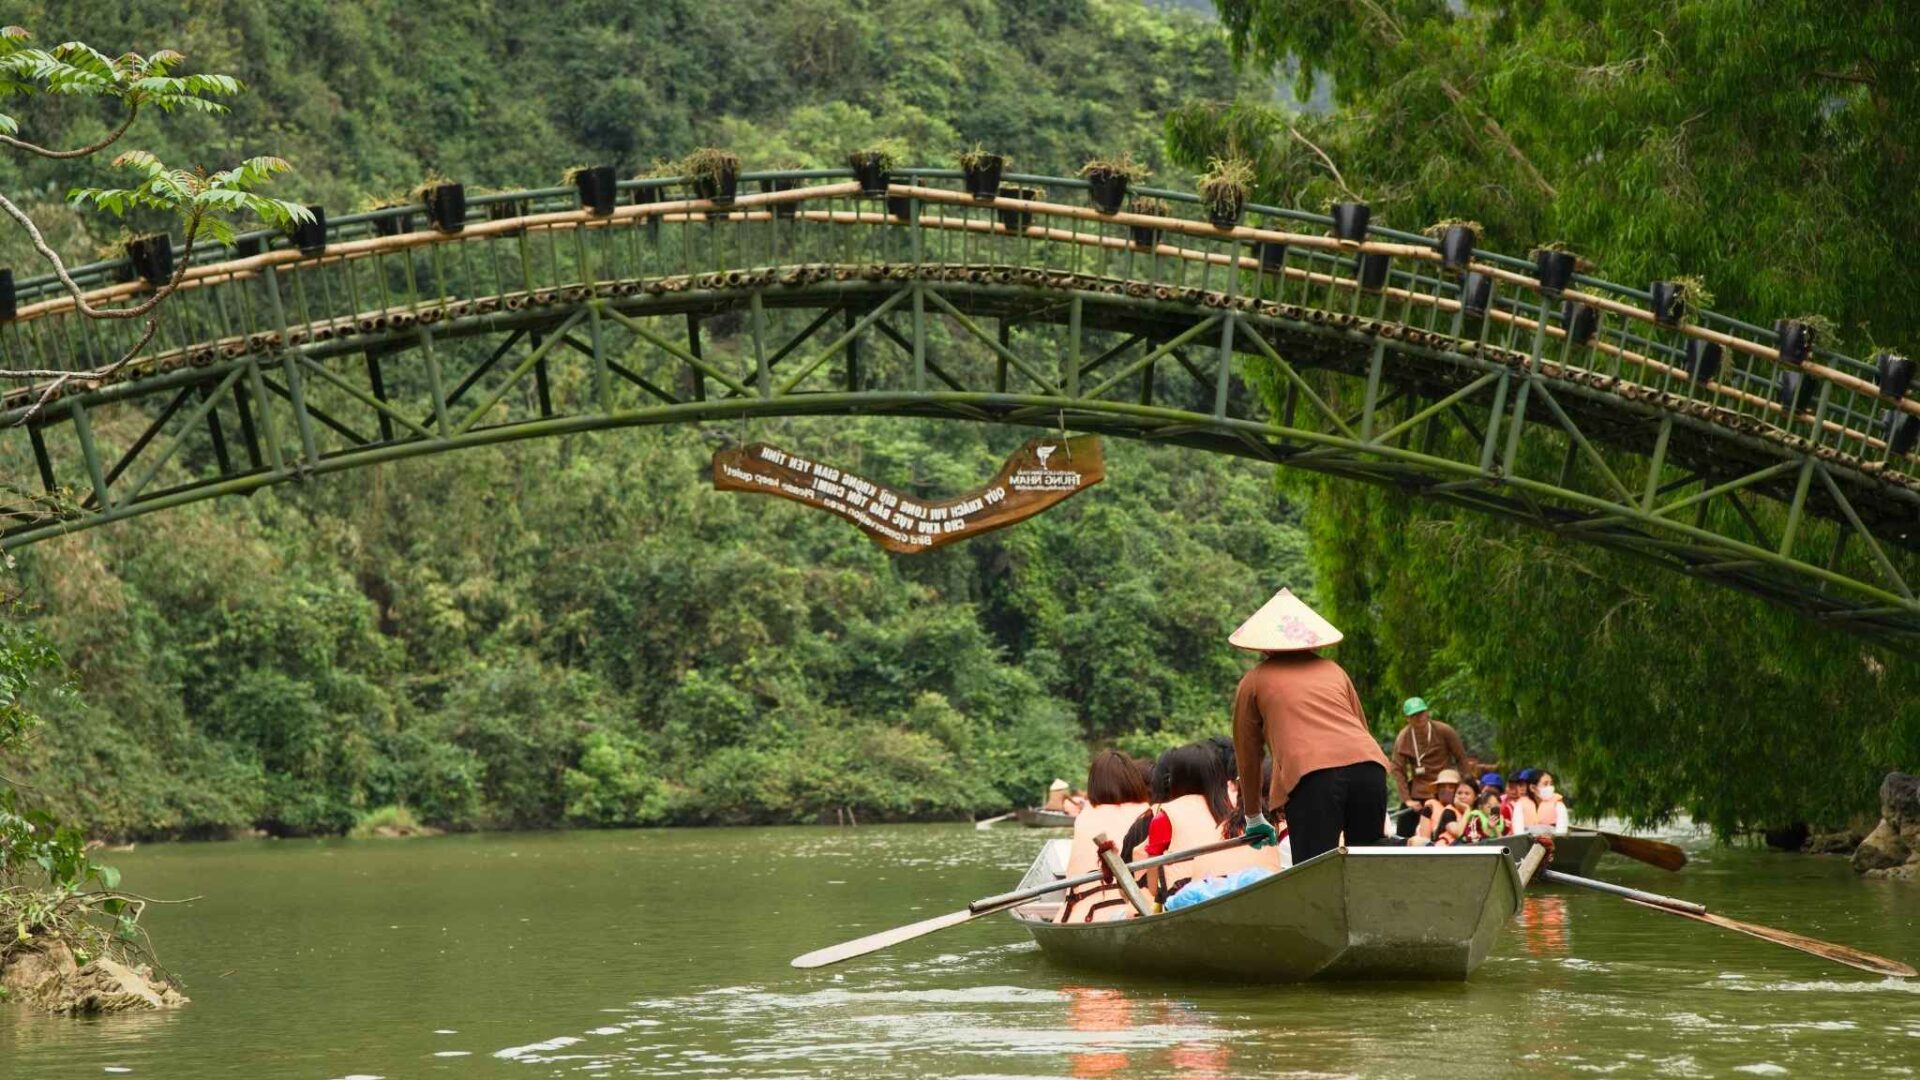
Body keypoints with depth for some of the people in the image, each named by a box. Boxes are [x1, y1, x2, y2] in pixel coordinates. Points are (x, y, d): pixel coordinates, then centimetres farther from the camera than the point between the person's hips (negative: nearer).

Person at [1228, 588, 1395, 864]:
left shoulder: (1254, 681, 20)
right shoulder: (1332, 670, 29)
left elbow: (1247, 753, 26)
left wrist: (1254, 818, 39)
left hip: (1312, 776, -4)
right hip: (1367, 765, 4)